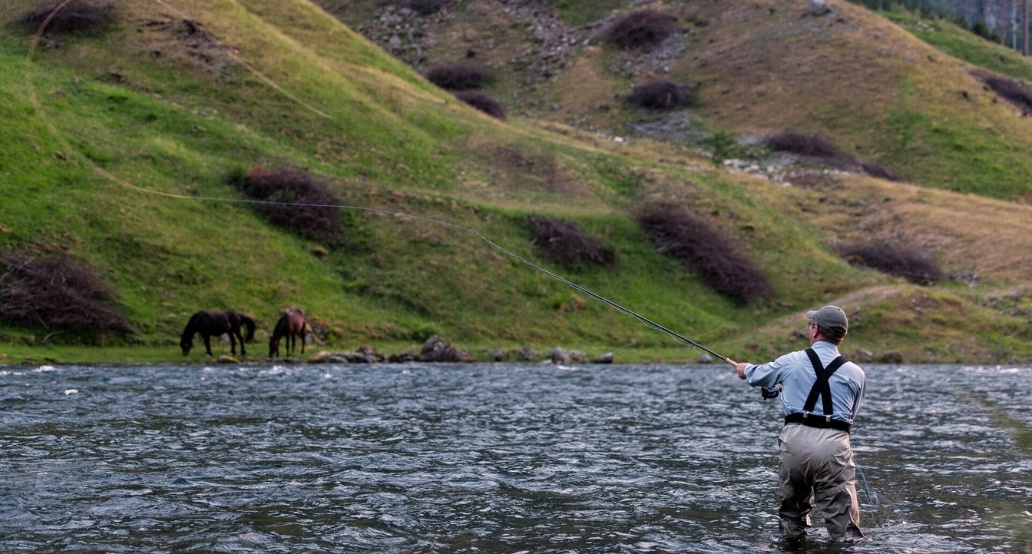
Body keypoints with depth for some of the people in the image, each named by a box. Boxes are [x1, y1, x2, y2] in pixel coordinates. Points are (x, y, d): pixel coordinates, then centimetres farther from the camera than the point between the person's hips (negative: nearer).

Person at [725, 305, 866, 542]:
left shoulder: (791, 362, 6)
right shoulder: (855, 374, 4)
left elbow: (759, 375, 27)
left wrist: (745, 369, 51)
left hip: (795, 439, 2)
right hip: (834, 444, -1)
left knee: (792, 507, 23)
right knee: (845, 531, -3)